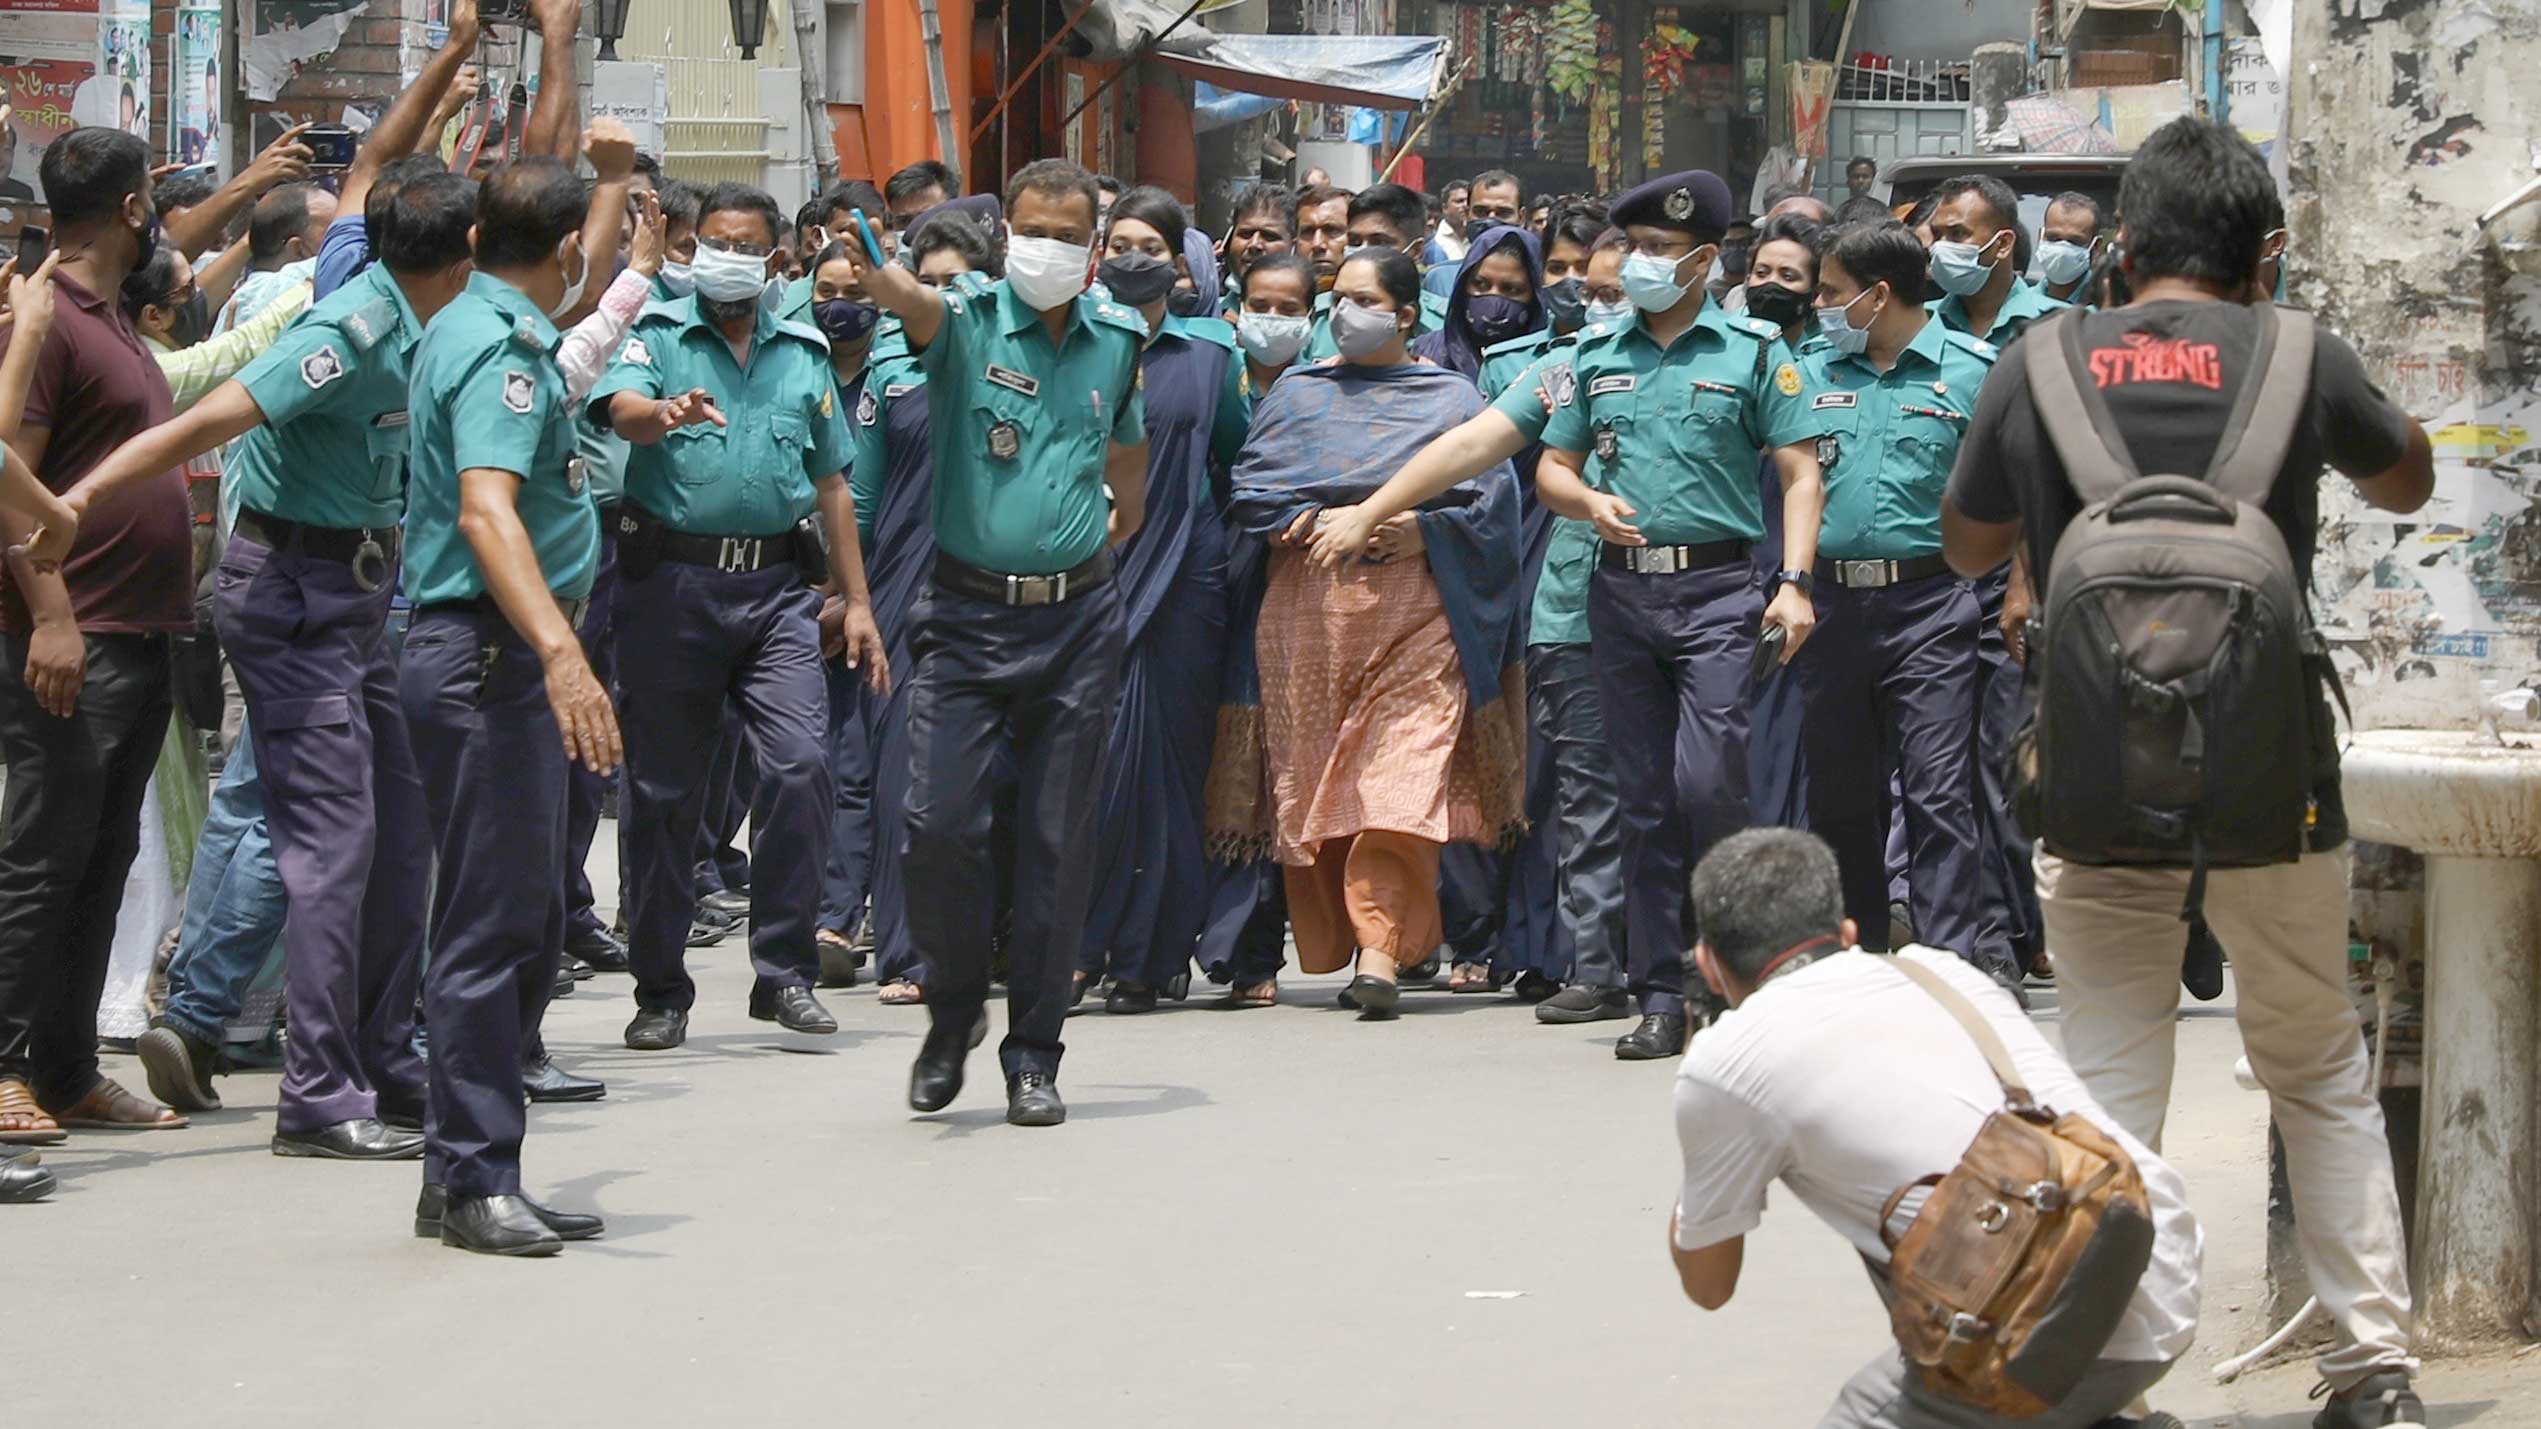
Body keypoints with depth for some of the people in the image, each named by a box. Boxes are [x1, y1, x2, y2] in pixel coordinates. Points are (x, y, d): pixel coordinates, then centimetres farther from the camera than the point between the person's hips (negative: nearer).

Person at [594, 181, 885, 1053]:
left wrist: (857, 602, 14)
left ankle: (784, 972, -4)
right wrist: (667, 412, -41)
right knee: (663, 789, 3)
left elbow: (831, 486, 18)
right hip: (673, 581, -2)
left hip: (777, 586, 2)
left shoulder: (804, 354, 15)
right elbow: (619, 407, -18)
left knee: (802, 766, -13)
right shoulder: (658, 337, 4)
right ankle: (661, 990, 13)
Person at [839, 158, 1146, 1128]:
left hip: (1078, 619, 2)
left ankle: (1034, 1054, 12)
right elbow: (913, 303, -27)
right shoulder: (968, 324, -4)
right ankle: (952, 1010, 16)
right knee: (941, 823, -9)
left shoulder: (1118, 339, 8)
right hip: (970, 612, -2)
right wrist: (873, 270, -48)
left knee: (1058, 838, 3)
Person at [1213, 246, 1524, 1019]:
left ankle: (1381, 946, -22)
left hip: (1415, 604, -3)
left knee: (1402, 772, -16)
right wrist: (1305, 522, -8)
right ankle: (1334, 942, 10)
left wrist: (1420, 530, -12)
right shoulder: (1298, 394, 17)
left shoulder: (1451, 398, 12)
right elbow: (1250, 489, 10)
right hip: (1308, 606, 3)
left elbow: (1490, 498, 3)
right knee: (1313, 776, 0)